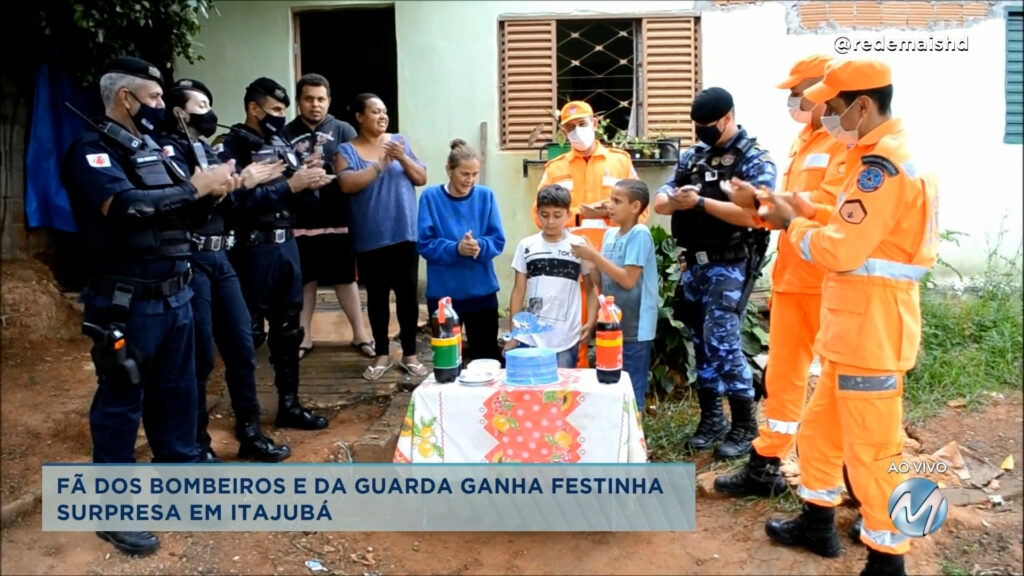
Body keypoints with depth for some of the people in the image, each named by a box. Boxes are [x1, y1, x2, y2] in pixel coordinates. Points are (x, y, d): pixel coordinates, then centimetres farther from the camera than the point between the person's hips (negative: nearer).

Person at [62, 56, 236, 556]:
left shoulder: (152, 148, 14)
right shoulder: (92, 150, -11)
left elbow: (184, 210, 14)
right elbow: (127, 206, -28)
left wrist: (216, 186, -5)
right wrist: (195, 186, -21)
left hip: (174, 296, 8)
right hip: (127, 304, -8)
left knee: (177, 394, 17)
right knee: (120, 403, 3)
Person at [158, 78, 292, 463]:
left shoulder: (208, 151, 19)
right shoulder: (170, 149, -4)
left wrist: (255, 181, 3)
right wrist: (239, 182, -17)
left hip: (220, 258, 8)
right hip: (190, 260, -7)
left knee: (241, 347, 9)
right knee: (198, 356, -1)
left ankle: (250, 433, 20)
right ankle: (195, 443, 13)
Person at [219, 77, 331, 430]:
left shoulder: (282, 144, 14)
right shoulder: (235, 146, -7)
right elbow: (241, 199, -22)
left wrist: (310, 182, -5)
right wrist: (290, 185, -20)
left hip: (286, 244, 7)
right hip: (255, 248, -7)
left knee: (288, 329, 13)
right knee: (249, 333, 1)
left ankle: (289, 404, 25)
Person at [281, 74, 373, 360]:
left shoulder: (343, 130, 3)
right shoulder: (287, 133, 4)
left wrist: (328, 172, -17)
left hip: (337, 220, -1)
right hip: (300, 221, 1)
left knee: (346, 278, 10)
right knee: (304, 280, 12)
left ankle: (360, 334, 21)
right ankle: (304, 337, 24)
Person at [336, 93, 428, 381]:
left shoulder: (400, 141, 7)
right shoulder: (347, 150, 0)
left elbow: (421, 179, 4)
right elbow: (347, 185, -16)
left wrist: (402, 159, -13)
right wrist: (381, 163, -19)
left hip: (405, 233, 1)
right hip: (370, 238, -1)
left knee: (407, 293, 4)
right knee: (377, 295, 8)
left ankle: (410, 354, 15)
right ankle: (382, 354, 20)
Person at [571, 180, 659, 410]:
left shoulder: (640, 234, -13)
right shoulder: (610, 234, 8)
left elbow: (628, 280, -19)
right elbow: (605, 278, 10)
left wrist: (594, 256, -17)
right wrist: (588, 257, -6)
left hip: (634, 329, -7)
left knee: (632, 393, 2)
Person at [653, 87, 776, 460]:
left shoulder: (755, 159, -6)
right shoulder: (692, 157, 13)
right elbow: (659, 202, 8)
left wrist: (700, 202, -22)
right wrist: (675, 200, -15)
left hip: (731, 265, -6)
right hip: (695, 263, 6)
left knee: (722, 340, -11)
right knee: (701, 341, 10)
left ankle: (745, 426, 4)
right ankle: (711, 418, 23)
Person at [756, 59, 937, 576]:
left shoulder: (881, 163, -18)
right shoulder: (882, 157, 15)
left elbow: (842, 250, -22)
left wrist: (792, 224, -7)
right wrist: (807, 215, 7)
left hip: (872, 327, -11)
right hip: (855, 325, 11)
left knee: (871, 449, 0)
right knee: (820, 427, 21)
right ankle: (817, 524, 36)